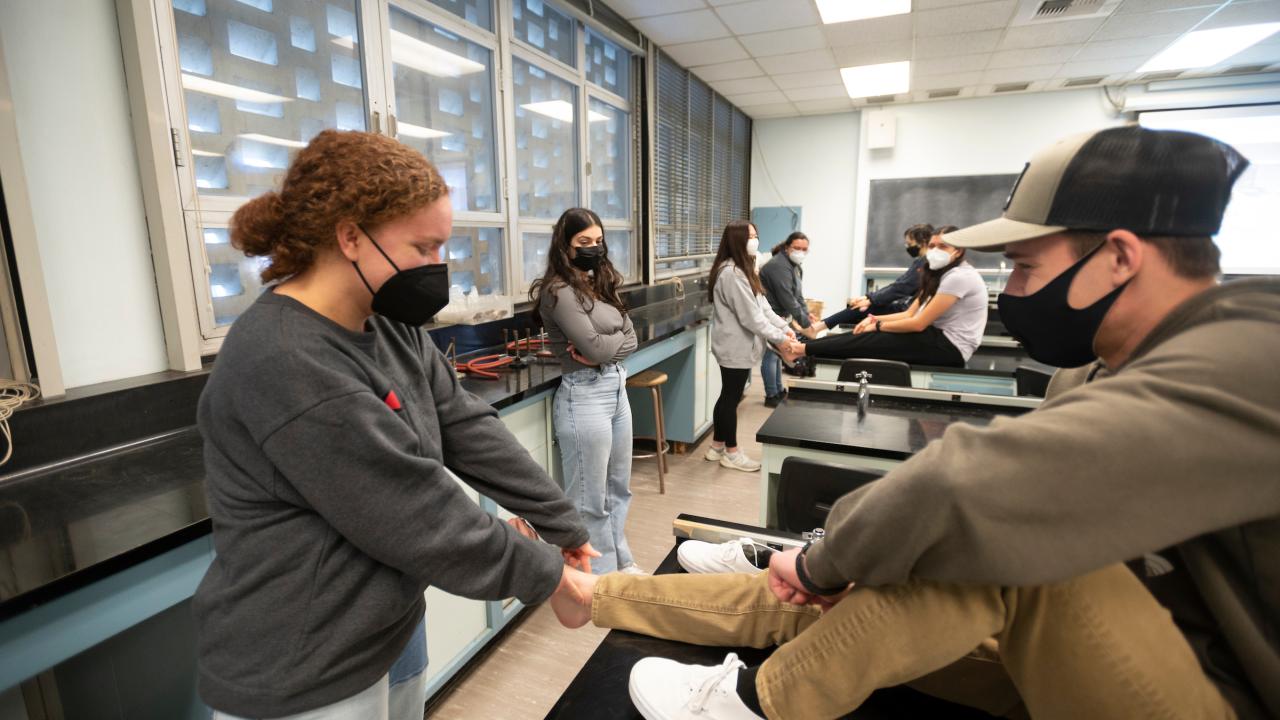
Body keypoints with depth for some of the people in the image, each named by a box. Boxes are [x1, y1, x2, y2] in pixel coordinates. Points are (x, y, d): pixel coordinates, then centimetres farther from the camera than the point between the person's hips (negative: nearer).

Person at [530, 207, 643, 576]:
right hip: (585, 395, -9)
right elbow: (594, 347, -20)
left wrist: (601, 349, -12)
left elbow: (630, 339, 5)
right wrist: (614, 342, 0)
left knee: (618, 487, 21)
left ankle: (620, 561, 39)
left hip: (617, 388, 9)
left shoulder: (600, 284, 12)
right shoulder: (559, 291, -13)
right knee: (590, 499, 5)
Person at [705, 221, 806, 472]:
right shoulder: (731, 273, -20)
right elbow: (751, 317, -22)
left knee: (728, 395, 16)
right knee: (732, 397, 2)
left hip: (738, 345, 10)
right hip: (735, 347, -10)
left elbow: (762, 305, 11)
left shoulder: (742, 270, 14)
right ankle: (731, 453, 16)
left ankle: (717, 447, 28)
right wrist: (780, 339, -18)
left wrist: (784, 327, 2)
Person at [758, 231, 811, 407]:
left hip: (777, 315, 11)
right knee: (771, 354, -4)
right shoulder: (779, 266, -22)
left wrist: (806, 313, 0)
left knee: (777, 352, 18)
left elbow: (797, 293, 13)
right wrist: (804, 322, -20)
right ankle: (771, 396, 7)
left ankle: (778, 390, 31)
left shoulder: (794, 264, 12)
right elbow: (787, 299, -25)